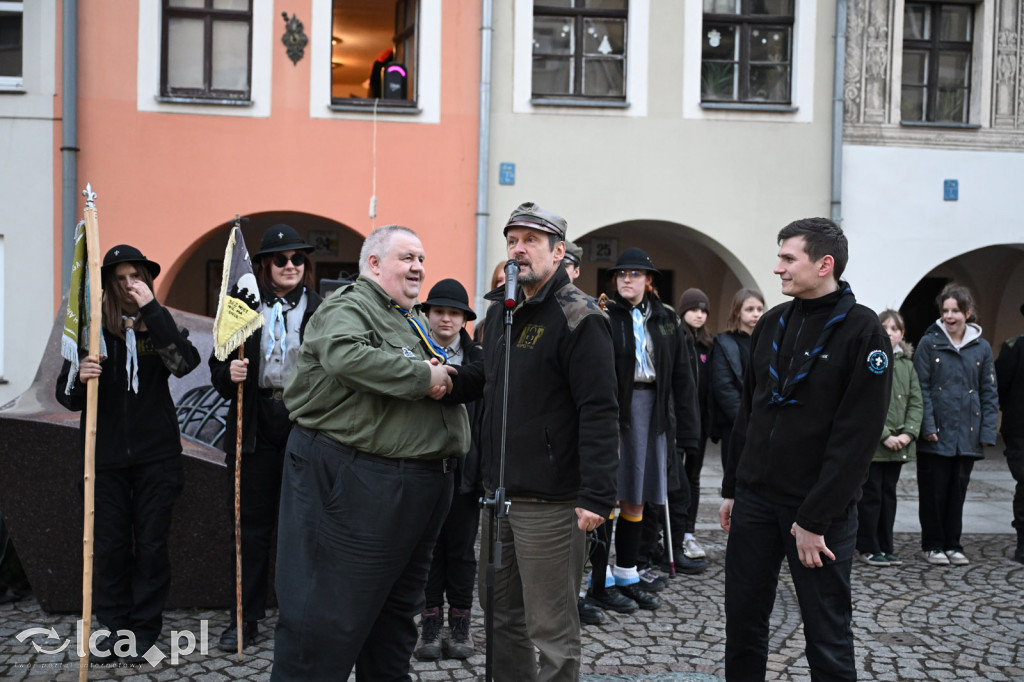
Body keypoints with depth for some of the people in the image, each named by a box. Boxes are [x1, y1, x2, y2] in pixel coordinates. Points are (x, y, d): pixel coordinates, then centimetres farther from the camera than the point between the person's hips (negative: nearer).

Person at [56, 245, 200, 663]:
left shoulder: (160, 326, 1)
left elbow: (186, 363, -21)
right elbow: (66, 396, 0)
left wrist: (152, 309, -23)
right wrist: (79, 378, -23)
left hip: (156, 455, 0)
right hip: (106, 456, 1)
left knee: (151, 544, 5)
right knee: (109, 545, 6)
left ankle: (144, 629, 19)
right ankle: (114, 626, 22)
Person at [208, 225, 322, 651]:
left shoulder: (321, 309, 4)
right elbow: (218, 364, 10)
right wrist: (228, 374, -11)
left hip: (304, 426, -1)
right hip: (254, 428, 1)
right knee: (250, 524, 7)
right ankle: (246, 617, 19)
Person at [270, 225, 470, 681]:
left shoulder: (415, 321, 21)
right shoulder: (347, 308, -9)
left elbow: (451, 379, 24)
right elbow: (345, 355, -30)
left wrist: (447, 374, -1)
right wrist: (422, 375, -22)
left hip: (421, 484, 9)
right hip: (356, 482, -9)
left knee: (398, 605, 19)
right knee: (331, 608, -3)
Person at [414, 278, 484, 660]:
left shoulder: (478, 360, 4)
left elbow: (487, 417, 2)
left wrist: (487, 468, -5)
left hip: (465, 468, 0)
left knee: (461, 549, 8)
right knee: (428, 547, 8)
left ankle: (460, 624, 19)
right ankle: (430, 625, 18)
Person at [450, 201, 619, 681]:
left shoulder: (578, 318, -14)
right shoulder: (499, 309, 12)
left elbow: (599, 411, -19)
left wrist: (596, 496, -23)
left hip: (550, 500, -8)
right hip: (499, 490, 8)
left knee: (550, 627, 4)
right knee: (499, 609, 21)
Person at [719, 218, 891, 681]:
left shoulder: (862, 332, -10)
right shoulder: (772, 324, 9)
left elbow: (856, 437, -15)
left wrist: (815, 520, -17)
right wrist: (732, 488, 13)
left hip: (819, 507, -5)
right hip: (755, 499, 6)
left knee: (827, 635, 5)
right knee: (742, 622, 12)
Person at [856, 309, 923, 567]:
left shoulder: (907, 364, 11)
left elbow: (916, 402, 7)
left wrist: (908, 433, -8)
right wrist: (884, 435, -17)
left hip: (898, 445, 5)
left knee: (889, 494, 13)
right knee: (871, 495, 1)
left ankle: (886, 547, 21)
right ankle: (868, 548, 11)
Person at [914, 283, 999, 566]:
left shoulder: (982, 348, 7)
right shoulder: (929, 343, -2)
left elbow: (989, 393, 9)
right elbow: (922, 387, -5)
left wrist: (987, 431, 1)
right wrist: (928, 425, -12)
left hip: (968, 435, 3)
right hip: (936, 434, -3)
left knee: (958, 490, 10)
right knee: (933, 491, 3)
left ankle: (952, 544, 22)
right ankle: (932, 545, 16)